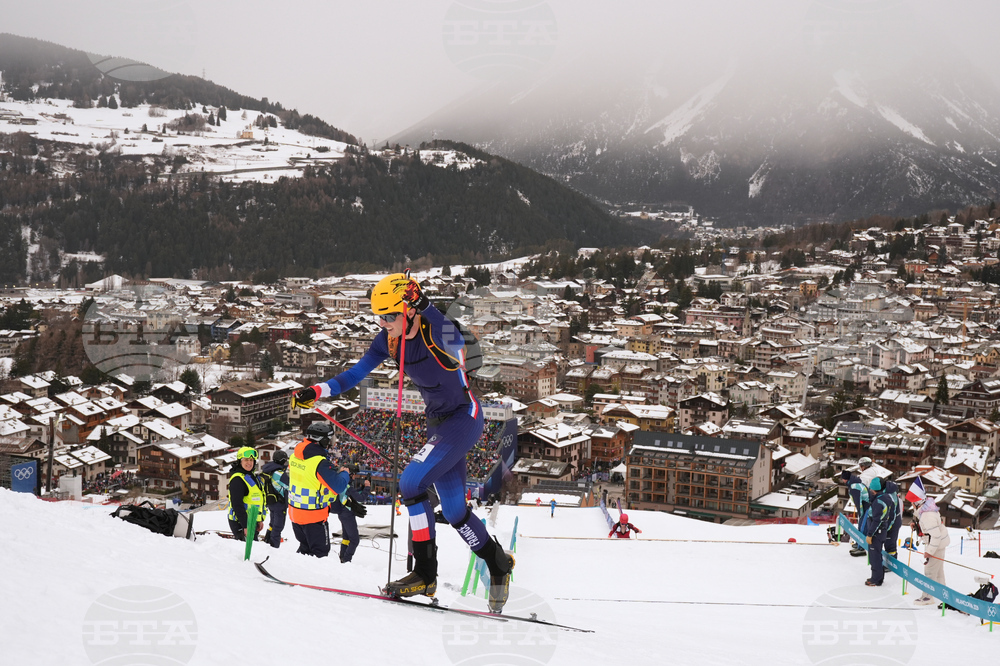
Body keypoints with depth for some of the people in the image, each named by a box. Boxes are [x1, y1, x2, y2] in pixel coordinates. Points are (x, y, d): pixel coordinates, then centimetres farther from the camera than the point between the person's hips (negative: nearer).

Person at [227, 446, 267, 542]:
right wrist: (245, 526, -24)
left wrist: (260, 519, 20)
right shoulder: (237, 479, -16)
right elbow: (237, 504, -21)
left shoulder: (253, 476, 14)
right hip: (240, 523, -10)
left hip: (252, 521, 10)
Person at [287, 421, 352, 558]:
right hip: (314, 516, -7)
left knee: (305, 548, 24)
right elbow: (338, 487, -24)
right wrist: (345, 474, -3)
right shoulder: (320, 462, -25)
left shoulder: (294, 456, 0)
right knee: (320, 552, 5)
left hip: (294, 511, 7)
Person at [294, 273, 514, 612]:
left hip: (464, 418, -8)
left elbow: (457, 355, -43)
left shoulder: (438, 328, -22)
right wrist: (317, 391, -9)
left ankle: (424, 573, -6)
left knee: (411, 482, -18)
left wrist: (424, 309, -49)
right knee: (454, 511, 7)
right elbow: (356, 373, 3)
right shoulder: (388, 340, -3)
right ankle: (499, 564, 27)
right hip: (438, 422, 8)